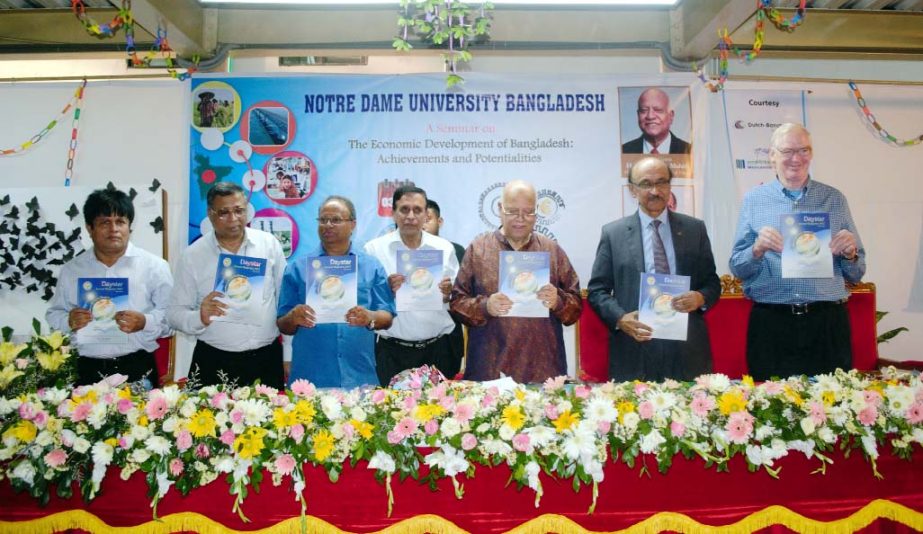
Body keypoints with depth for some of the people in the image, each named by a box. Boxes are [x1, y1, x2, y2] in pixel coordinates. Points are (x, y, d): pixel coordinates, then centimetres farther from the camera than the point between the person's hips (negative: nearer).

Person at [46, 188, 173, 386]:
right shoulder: (71, 270, 10)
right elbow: (54, 315, 16)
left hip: (137, 369, -2)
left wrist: (145, 323, -20)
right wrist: (69, 321, -6)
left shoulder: (154, 265, 0)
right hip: (87, 371, 2)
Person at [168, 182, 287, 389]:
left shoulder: (269, 244, 2)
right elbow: (175, 314, 2)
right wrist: (200, 318, -20)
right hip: (213, 363, -1)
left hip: (267, 360, 1)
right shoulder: (192, 255, 0)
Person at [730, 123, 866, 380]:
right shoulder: (753, 200, 6)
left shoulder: (834, 199, 10)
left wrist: (849, 253, -7)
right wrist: (757, 249, -15)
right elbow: (737, 269, 4)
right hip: (770, 323, -1)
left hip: (827, 323, 1)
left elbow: (856, 275, 13)